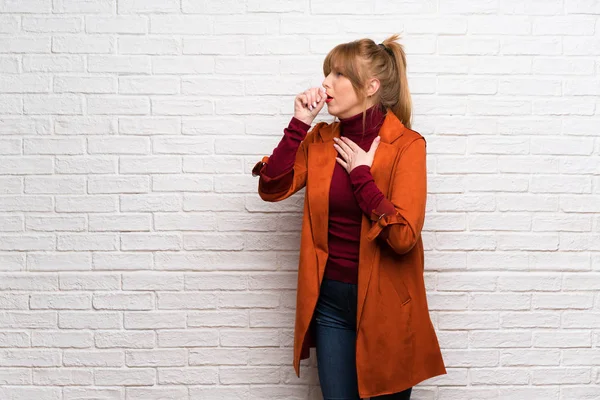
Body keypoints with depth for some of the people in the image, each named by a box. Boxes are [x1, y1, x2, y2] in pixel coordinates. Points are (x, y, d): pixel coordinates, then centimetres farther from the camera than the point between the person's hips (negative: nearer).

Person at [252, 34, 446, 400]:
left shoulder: (406, 144, -13)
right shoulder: (321, 139, 3)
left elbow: (404, 236, -22)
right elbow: (273, 188, -6)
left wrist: (362, 174, -18)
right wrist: (299, 123, -9)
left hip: (384, 302, -4)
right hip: (330, 300, 4)